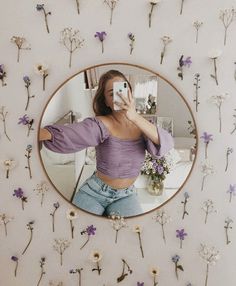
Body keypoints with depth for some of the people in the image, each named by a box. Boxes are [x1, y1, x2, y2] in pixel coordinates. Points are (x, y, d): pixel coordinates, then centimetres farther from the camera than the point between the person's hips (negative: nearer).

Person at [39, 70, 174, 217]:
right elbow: (64, 134, -34)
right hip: (93, 192, -2)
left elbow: (167, 143, -25)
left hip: (126, 196, 2)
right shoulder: (102, 124, -18)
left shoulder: (141, 124, -7)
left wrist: (135, 117, -39)